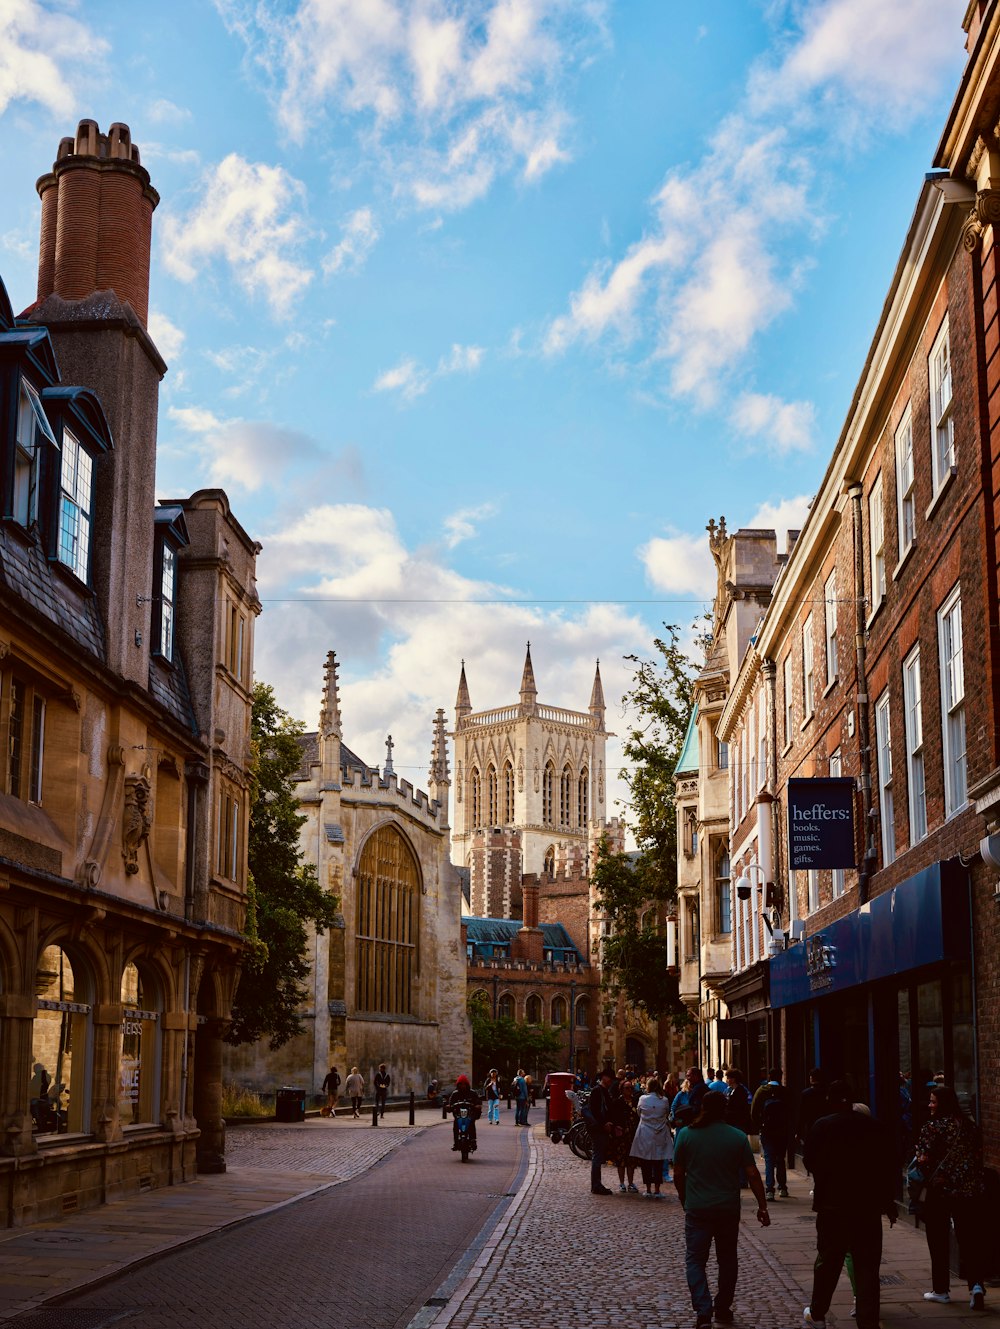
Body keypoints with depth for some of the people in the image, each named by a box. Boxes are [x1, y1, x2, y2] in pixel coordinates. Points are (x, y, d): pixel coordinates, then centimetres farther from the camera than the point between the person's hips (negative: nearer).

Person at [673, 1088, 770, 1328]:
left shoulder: (686, 1135, -6)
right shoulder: (738, 1137, -5)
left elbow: (678, 1174, 0)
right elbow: (752, 1175, -6)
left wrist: (684, 1200, 16)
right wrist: (762, 1206, 3)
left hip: (697, 1209, -1)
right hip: (728, 1209, 1)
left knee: (695, 1260, 5)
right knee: (727, 1259, 18)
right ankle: (723, 1310, 26)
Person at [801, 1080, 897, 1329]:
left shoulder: (823, 1127, -7)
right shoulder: (874, 1125, 0)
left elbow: (809, 1160, 0)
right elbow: (889, 1167, 3)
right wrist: (889, 1202, 11)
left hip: (833, 1205, -1)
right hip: (869, 1206, 1)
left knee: (828, 1262, 13)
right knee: (867, 1267, 4)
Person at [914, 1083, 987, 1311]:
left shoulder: (933, 1126, -10)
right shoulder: (968, 1125, 7)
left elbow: (924, 1158, -15)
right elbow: (976, 1156, 10)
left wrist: (931, 1175, 4)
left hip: (941, 1190, -4)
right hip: (970, 1190, 4)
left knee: (939, 1241, 9)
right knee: (969, 1239, 5)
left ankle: (941, 1290, 16)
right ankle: (976, 1285, -12)